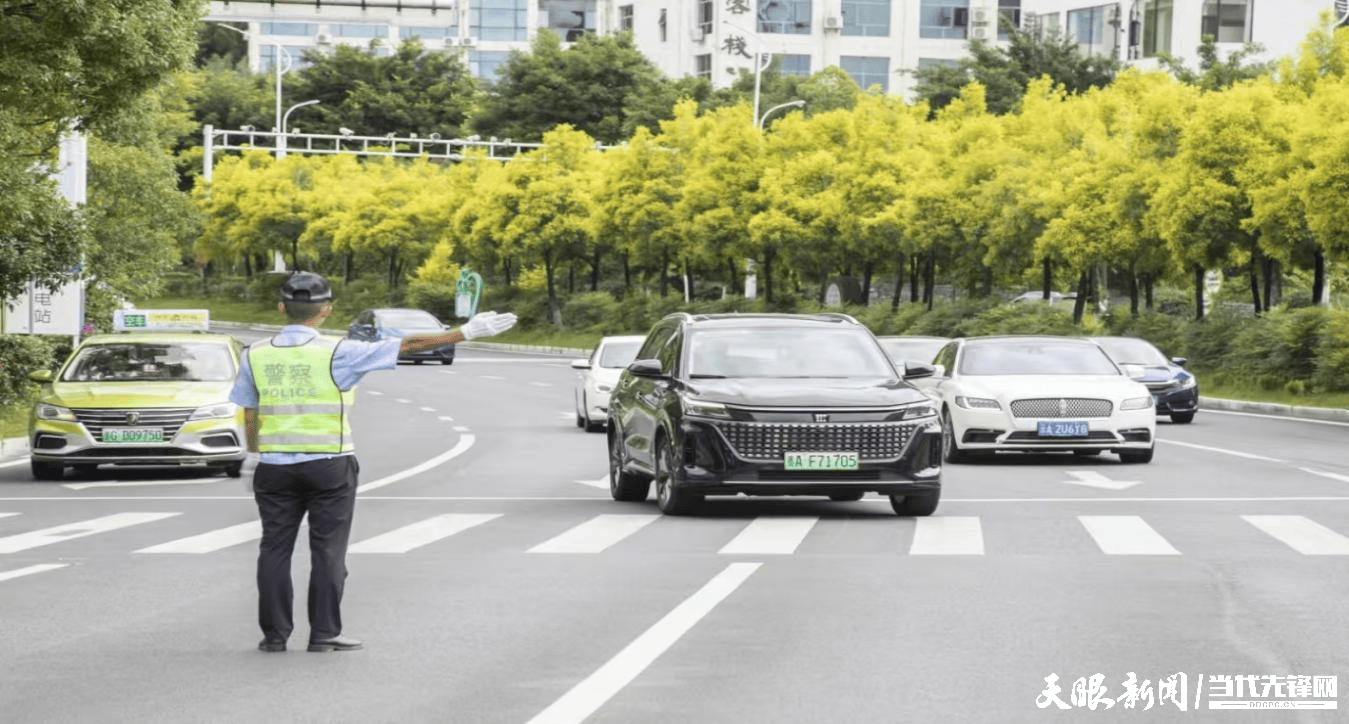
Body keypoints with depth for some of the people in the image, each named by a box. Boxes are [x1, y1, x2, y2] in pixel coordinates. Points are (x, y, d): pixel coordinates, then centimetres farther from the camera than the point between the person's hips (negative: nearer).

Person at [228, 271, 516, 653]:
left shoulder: (256, 355, 0)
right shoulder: (336, 354, -10)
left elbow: (249, 418, 5)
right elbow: (406, 346, -10)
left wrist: (255, 453, 21)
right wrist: (464, 333, -7)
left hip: (275, 465, 3)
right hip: (329, 465, -3)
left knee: (276, 549, 7)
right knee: (327, 550, 4)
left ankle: (274, 633, 6)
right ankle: (324, 633, 4)